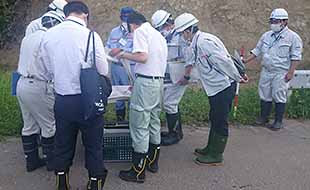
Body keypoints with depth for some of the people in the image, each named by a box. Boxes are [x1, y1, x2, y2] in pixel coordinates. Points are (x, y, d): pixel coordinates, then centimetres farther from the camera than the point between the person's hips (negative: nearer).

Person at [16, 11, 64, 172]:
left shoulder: (27, 38, 12)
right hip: (39, 87, -8)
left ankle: (31, 161, 27)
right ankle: (51, 161, 18)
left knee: (29, 125, 16)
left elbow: (28, 62, 13)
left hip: (23, 83, 9)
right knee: (49, 126, 6)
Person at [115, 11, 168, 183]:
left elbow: (142, 57, -21)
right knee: (154, 122, 17)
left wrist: (124, 55, -5)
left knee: (139, 126, -3)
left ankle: (138, 171, 5)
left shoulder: (140, 31, -6)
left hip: (145, 81, -9)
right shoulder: (159, 35, 21)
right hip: (159, 80, 9)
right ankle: (153, 162, 29)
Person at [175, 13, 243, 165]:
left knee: (220, 121, 2)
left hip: (223, 87, -10)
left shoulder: (204, 41, -20)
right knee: (215, 119, 19)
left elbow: (224, 61, -23)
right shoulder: (196, 43, 12)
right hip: (216, 88, 10)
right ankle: (211, 149, 34)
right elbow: (192, 61, 26)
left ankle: (216, 156, 14)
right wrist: (186, 77, 34)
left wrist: (237, 78, -17)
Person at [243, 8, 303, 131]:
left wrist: (290, 72, -15)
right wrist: (246, 61, 6)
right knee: (265, 95, 11)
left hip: (281, 73, -5)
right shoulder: (267, 35, 11)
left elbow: (296, 57, -8)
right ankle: (263, 117, 25)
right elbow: (257, 50, 16)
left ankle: (278, 122, 12)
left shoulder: (293, 37, -6)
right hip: (266, 71, 6)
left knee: (279, 97, 0)